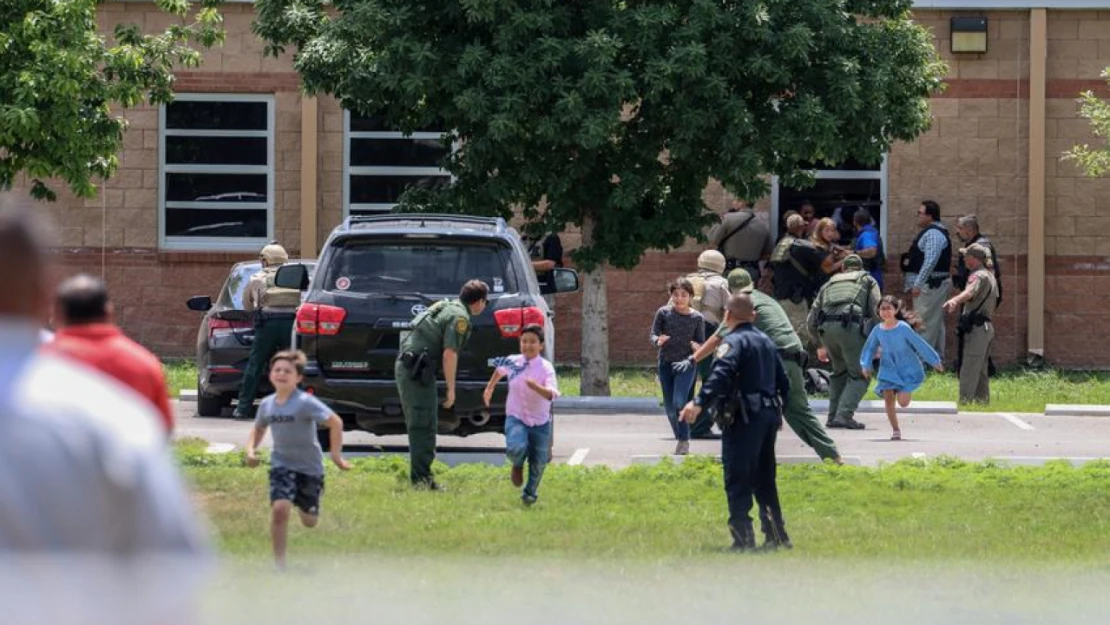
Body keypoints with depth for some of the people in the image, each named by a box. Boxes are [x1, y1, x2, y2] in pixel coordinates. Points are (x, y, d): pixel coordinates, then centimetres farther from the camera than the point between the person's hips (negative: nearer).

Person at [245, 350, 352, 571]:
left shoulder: (305, 403, -19)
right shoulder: (267, 404, -2)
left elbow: (335, 422, -23)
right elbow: (258, 428, 18)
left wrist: (336, 455, -26)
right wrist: (250, 449, 0)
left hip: (309, 466, -2)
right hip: (282, 464, 2)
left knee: (310, 521, 13)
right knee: (280, 508, -23)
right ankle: (279, 563, -15)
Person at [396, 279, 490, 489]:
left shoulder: (445, 307, 20)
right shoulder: (460, 317, -10)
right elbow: (449, 355, -17)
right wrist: (451, 390, -12)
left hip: (404, 366, 10)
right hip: (417, 371, -10)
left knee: (419, 425, 13)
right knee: (424, 426, -8)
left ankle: (420, 476, 16)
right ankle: (421, 477, -10)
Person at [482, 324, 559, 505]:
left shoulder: (546, 368, -15)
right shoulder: (512, 362, -5)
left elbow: (551, 394, -31)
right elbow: (499, 370, 21)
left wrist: (536, 387, -49)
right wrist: (490, 388, 27)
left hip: (540, 422, 0)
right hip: (516, 418, 0)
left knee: (538, 463, 8)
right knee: (516, 448, -28)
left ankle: (530, 493, 36)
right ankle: (517, 466, 8)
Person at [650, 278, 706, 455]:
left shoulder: (697, 318, -2)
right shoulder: (663, 313, 0)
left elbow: (702, 343, 4)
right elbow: (653, 335, 2)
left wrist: (697, 346, -18)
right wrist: (658, 340, -21)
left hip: (686, 363, -3)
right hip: (666, 363, 3)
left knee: (679, 402, -18)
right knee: (669, 407, 6)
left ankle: (684, 441, -5)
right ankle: (680, 439, 24)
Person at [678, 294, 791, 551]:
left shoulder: (734, 342, -9)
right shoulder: (765, 341, 18)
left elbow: (722, 374, -27)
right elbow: (783, 382, 23)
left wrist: (700, 402, -36)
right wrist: (777, 410, 37)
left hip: (743, 418, -8)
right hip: (769, 414, 8)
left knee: (737, 481, -7)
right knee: (764, 479, 18)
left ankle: (743, 537, -14)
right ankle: (776, 535, 20)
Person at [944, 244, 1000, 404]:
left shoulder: (978, 276, -13)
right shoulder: (990, 276, 18)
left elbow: (970, 292, -35)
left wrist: (954, 301, -53)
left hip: (976, 327, -10)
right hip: (987, 325, 10)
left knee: (969, 369, -12)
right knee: (982, 370, 16)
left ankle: (965, 400, -16)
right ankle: (983, 399, 22)